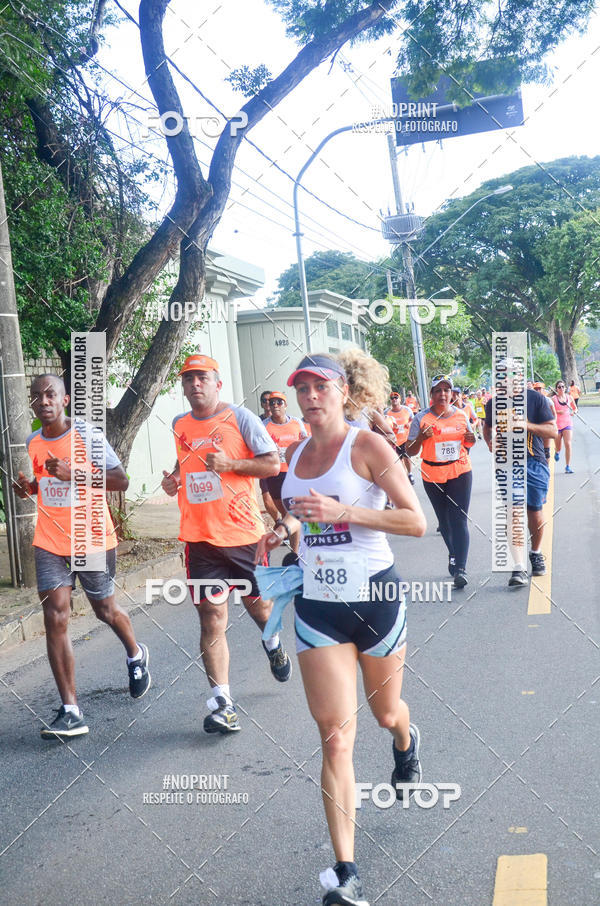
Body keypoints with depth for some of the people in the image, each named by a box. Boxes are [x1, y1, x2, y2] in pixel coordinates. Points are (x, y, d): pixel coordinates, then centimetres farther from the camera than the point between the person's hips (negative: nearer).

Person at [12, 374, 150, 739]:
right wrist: (29, 488, -1)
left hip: (93, 540, -4)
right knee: (55, 618, -8)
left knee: (105, 609, 14)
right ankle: (71, 712, -6)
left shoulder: (89, 435, -11)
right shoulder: (33, 442, 6)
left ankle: (136, 655, 48)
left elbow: (121, 481, -13)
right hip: (50, 544, 4)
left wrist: (74, 474, -25)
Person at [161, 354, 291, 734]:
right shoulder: (180, 425, 10)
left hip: (243, 532, -2)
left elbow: (273, 463, -6)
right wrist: (173, 480, 5)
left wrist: (230, 464, -19)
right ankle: (223, 704, -3)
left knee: (257, 603, 17)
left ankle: (273, 643, 51)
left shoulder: (239, 417, -5)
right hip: (199, 536, 3)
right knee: (211, 619, -4)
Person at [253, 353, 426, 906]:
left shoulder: (367, 445, -9)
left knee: (386, 713, 20)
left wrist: (341, 512, -23)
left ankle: (406, 742, 59)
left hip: (374, 597, -3)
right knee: (335, 735, -5)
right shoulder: (295, 454, 7)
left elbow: (416, 522, -15)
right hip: (317, 607, 3)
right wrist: (285, 528, 2)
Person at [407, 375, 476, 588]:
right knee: (444, 520, 13)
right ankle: (454, 555, 35)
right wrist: (421, 438, -25)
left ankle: (460, 568, -13)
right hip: (432, 475, 0)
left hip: (460, 473, 0)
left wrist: (470, 440, -6)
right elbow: (410, 451, -5)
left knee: (459, 519, -10)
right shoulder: (422, 418, -6)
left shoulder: (461, 415, 2)